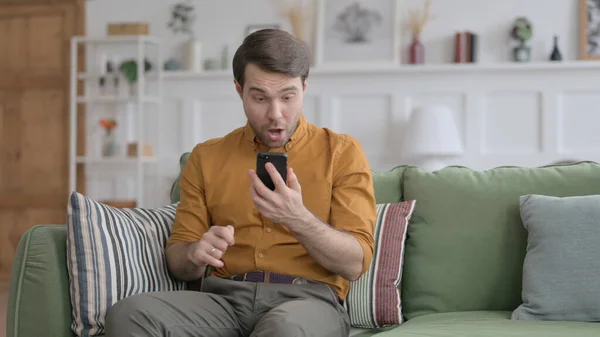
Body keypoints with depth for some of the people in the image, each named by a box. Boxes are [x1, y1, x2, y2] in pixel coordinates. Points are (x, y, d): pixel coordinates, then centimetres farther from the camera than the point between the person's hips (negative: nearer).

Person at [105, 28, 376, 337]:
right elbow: (177, 261, 14)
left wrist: (297, 218, -21)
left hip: (308, 300, -3)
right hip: (225, 298, 3)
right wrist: (196, 255, -11)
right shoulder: (206, 157, 15)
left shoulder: (342, 152, 6)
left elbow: (355, 264, -3)